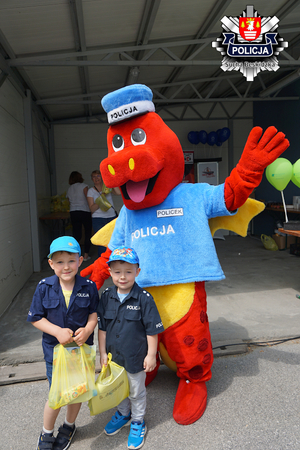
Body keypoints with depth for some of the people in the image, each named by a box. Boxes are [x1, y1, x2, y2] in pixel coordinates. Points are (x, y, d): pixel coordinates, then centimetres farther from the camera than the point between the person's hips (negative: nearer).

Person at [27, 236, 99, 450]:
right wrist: (57, 331, -21)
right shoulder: (44, 287, -13)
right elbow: (36, 318, -8)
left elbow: (94, 314, -3)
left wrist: (87, 329, -23)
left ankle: (69, 426, 47)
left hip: (81, 347, 1)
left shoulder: (89, 287, -13)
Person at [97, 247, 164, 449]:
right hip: (113, 355, 4)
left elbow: (152, 330, -14)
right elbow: (102, 327, 0)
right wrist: (103, 352, 1)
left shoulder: (144, 298, -21)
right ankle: (123, 413, 51)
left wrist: (151, 355, -11)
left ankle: (138, 422, 41)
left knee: (137, 391, 17)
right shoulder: (106, 296, -9)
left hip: (136, 357, -4)